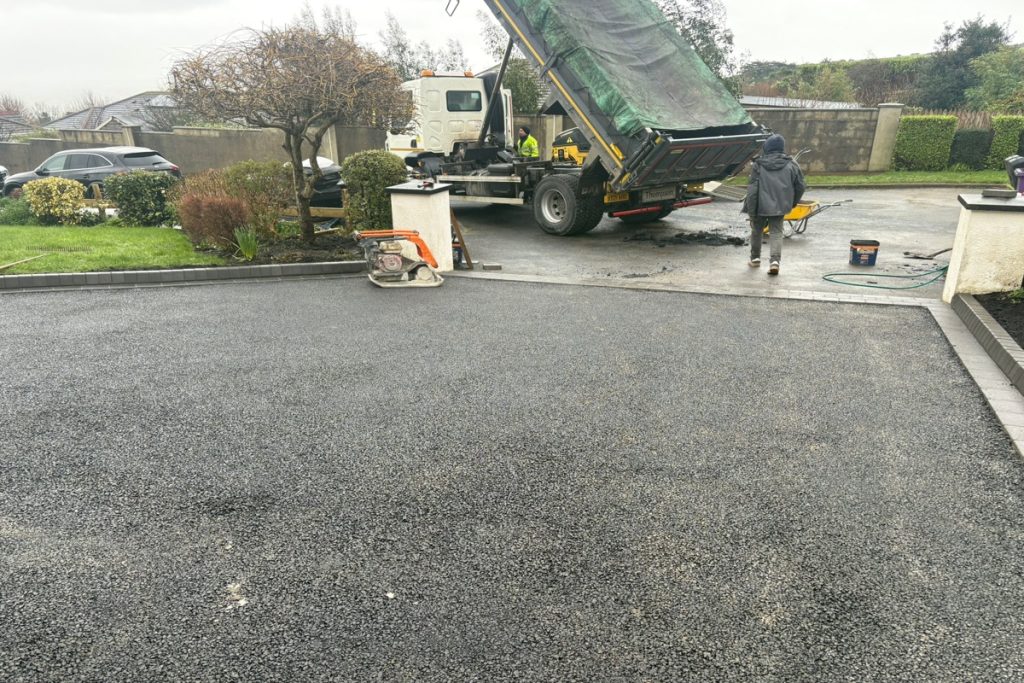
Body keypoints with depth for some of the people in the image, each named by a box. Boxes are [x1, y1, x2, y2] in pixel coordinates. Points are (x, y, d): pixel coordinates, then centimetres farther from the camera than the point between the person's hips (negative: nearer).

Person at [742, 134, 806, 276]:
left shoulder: (758, 165, -8)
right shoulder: (791, 165, 0)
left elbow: (752, 189, -12)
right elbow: (800, 186, 6)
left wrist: (751, 211, -8)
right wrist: (792, 203, 21)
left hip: (761, 205, -1)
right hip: (779, 206, 2)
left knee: (756, 231, 18)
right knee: (776, 232, 5)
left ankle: (755, 258, 31)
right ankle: (775, 260, -15)